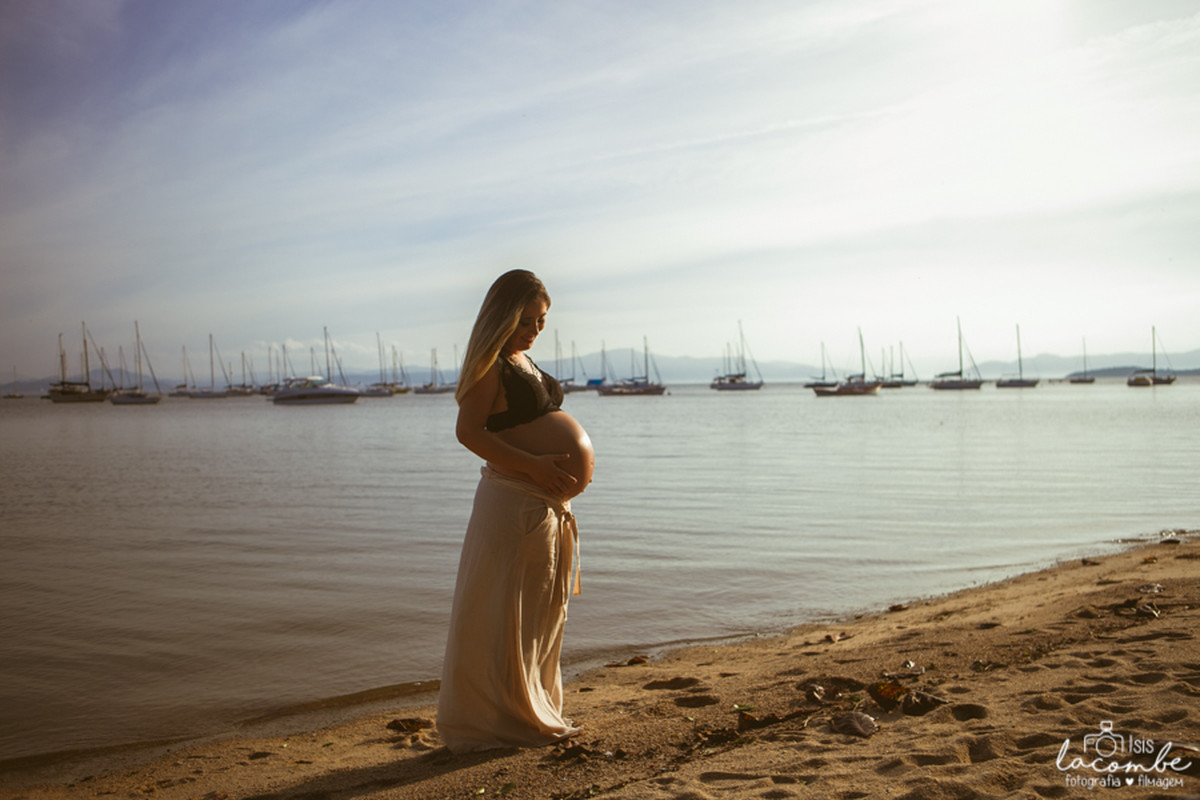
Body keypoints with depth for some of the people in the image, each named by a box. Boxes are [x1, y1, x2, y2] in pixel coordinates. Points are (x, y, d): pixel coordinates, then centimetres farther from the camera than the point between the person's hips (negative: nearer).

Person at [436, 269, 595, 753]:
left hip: (548, 503, 10)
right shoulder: (491, 365, -11)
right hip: (513, 500, -10)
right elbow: (468, 431, -20)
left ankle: (534, 712, 29)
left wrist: (573, 466, 12)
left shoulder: (524, 361, 17)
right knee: (502, 613, -2)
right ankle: (491, 719, 9)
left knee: (543, 613, 16)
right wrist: (533, 466, -25)